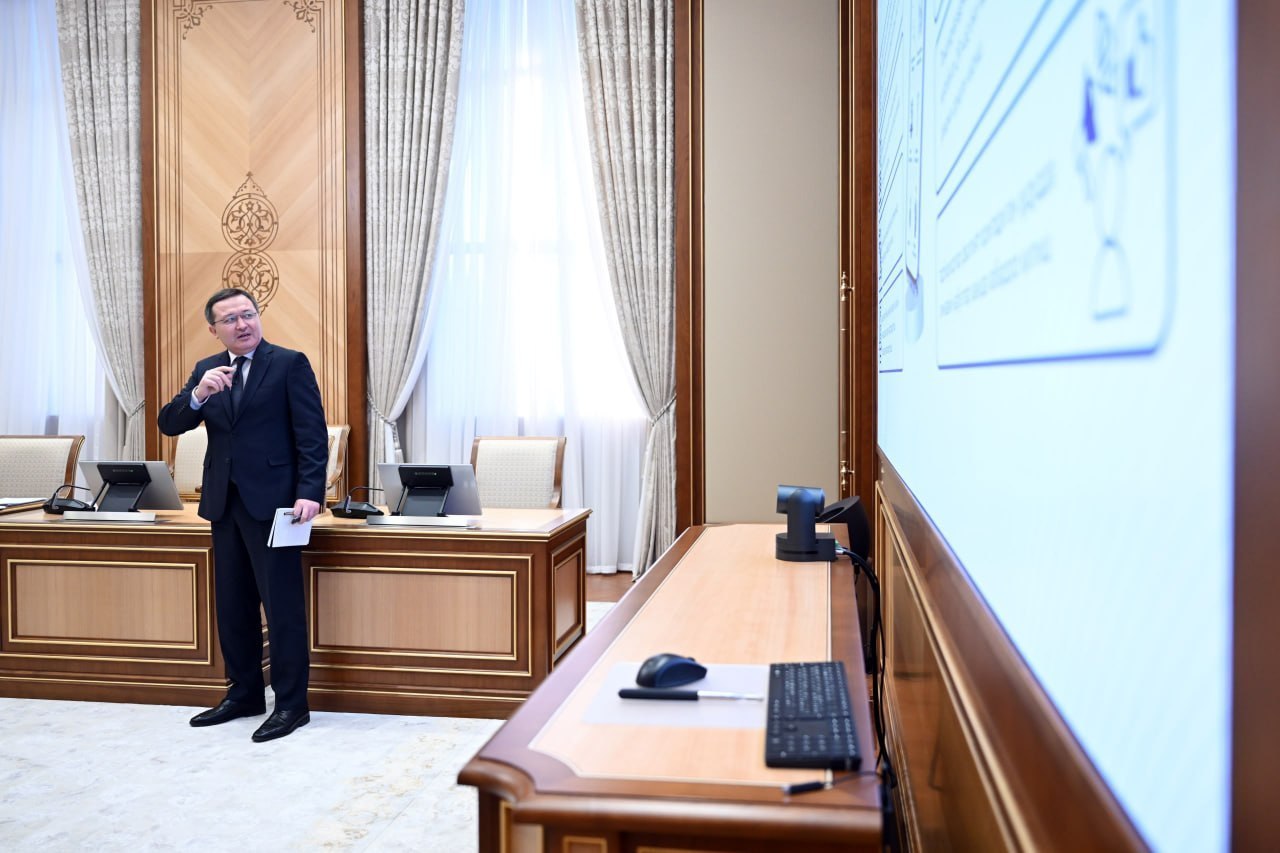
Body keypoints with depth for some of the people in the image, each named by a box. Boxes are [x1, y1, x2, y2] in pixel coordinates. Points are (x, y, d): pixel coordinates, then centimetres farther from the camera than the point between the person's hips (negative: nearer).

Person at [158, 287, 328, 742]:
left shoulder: (290, 363, -4)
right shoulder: (206, 369, 12)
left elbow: (313, 434, -9)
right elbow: (169, 424, 4)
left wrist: (309, 493, -19)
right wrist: (198, 395, -16)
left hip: (271, 500, -6)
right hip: (224, 502, 6)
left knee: (283, 605, -2)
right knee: (232, 605, 13)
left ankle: (291, 703, 7)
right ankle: (244, 692, 27)